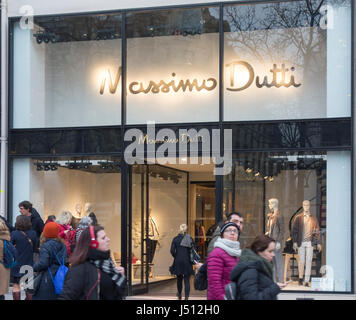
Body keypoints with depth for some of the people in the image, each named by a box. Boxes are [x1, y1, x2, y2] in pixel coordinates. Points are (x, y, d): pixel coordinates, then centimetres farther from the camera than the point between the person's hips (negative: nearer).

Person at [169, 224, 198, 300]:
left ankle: (179, 295, 36)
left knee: (179, 279, 18)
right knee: (187, 281, 2)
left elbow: (172, 251, -8)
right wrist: (192, 260, 8)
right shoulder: (190, 239, -1)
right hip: (187, 262, -1)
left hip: (178, 262, 1)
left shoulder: (175, 239, -2)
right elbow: (194, 250, -4)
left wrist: (176, 257, 9)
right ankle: (186, 297, -9)